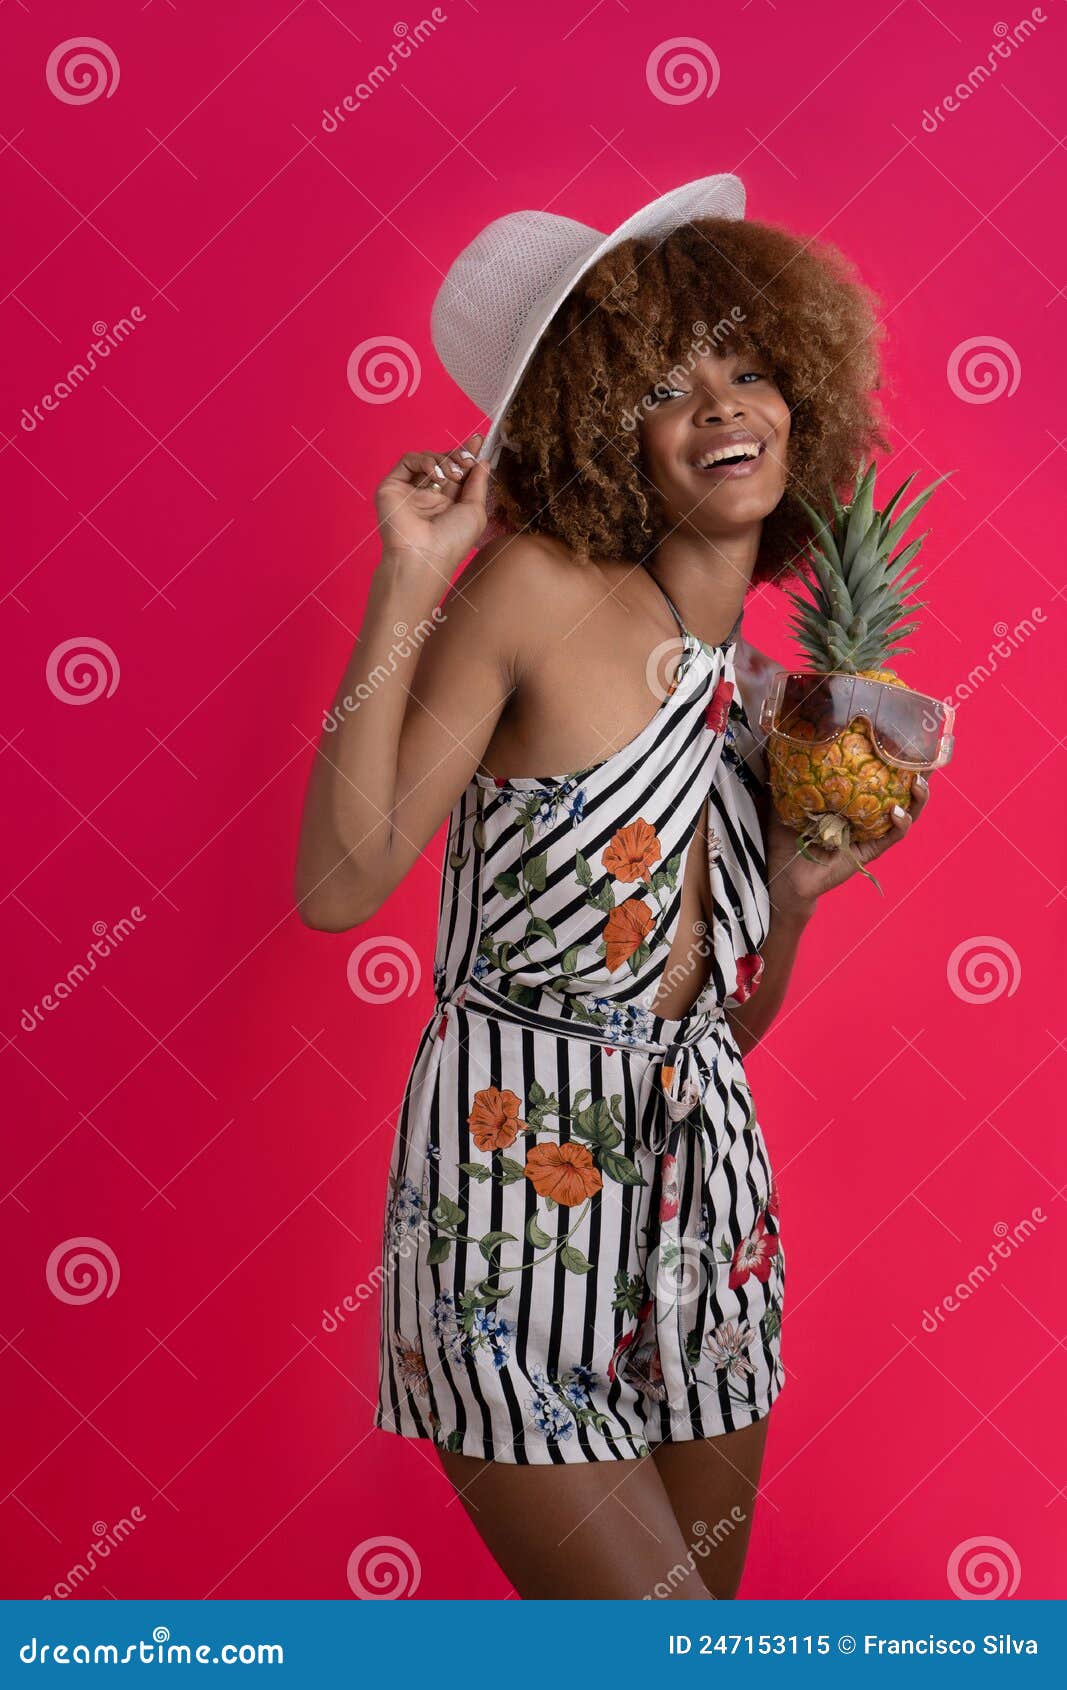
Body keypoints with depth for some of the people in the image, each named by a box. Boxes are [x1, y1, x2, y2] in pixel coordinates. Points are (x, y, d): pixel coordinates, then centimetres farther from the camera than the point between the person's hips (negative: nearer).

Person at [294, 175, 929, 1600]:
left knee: (710, 1588, 18)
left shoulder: (768, 694, 8)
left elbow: (731, 1023, 14)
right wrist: (408, 589, -19)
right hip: (514, 1182, -6)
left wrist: (801, 887, -3)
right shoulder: (538, 590, -10)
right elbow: (339, 885, -18)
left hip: (700, 1181, 7)